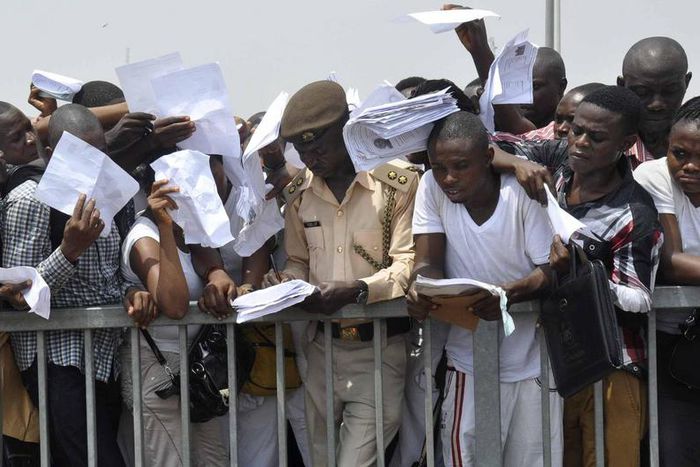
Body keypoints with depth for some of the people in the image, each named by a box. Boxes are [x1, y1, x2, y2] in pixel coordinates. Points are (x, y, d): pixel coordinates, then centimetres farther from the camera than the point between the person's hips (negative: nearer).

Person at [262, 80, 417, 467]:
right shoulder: (298, 194, 9)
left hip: (379, 348, -5)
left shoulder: (398, 184, -8)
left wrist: (356, 290, -27)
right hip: (321, 347, 5)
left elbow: (408, 264, -12)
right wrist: (286, 283, -6)